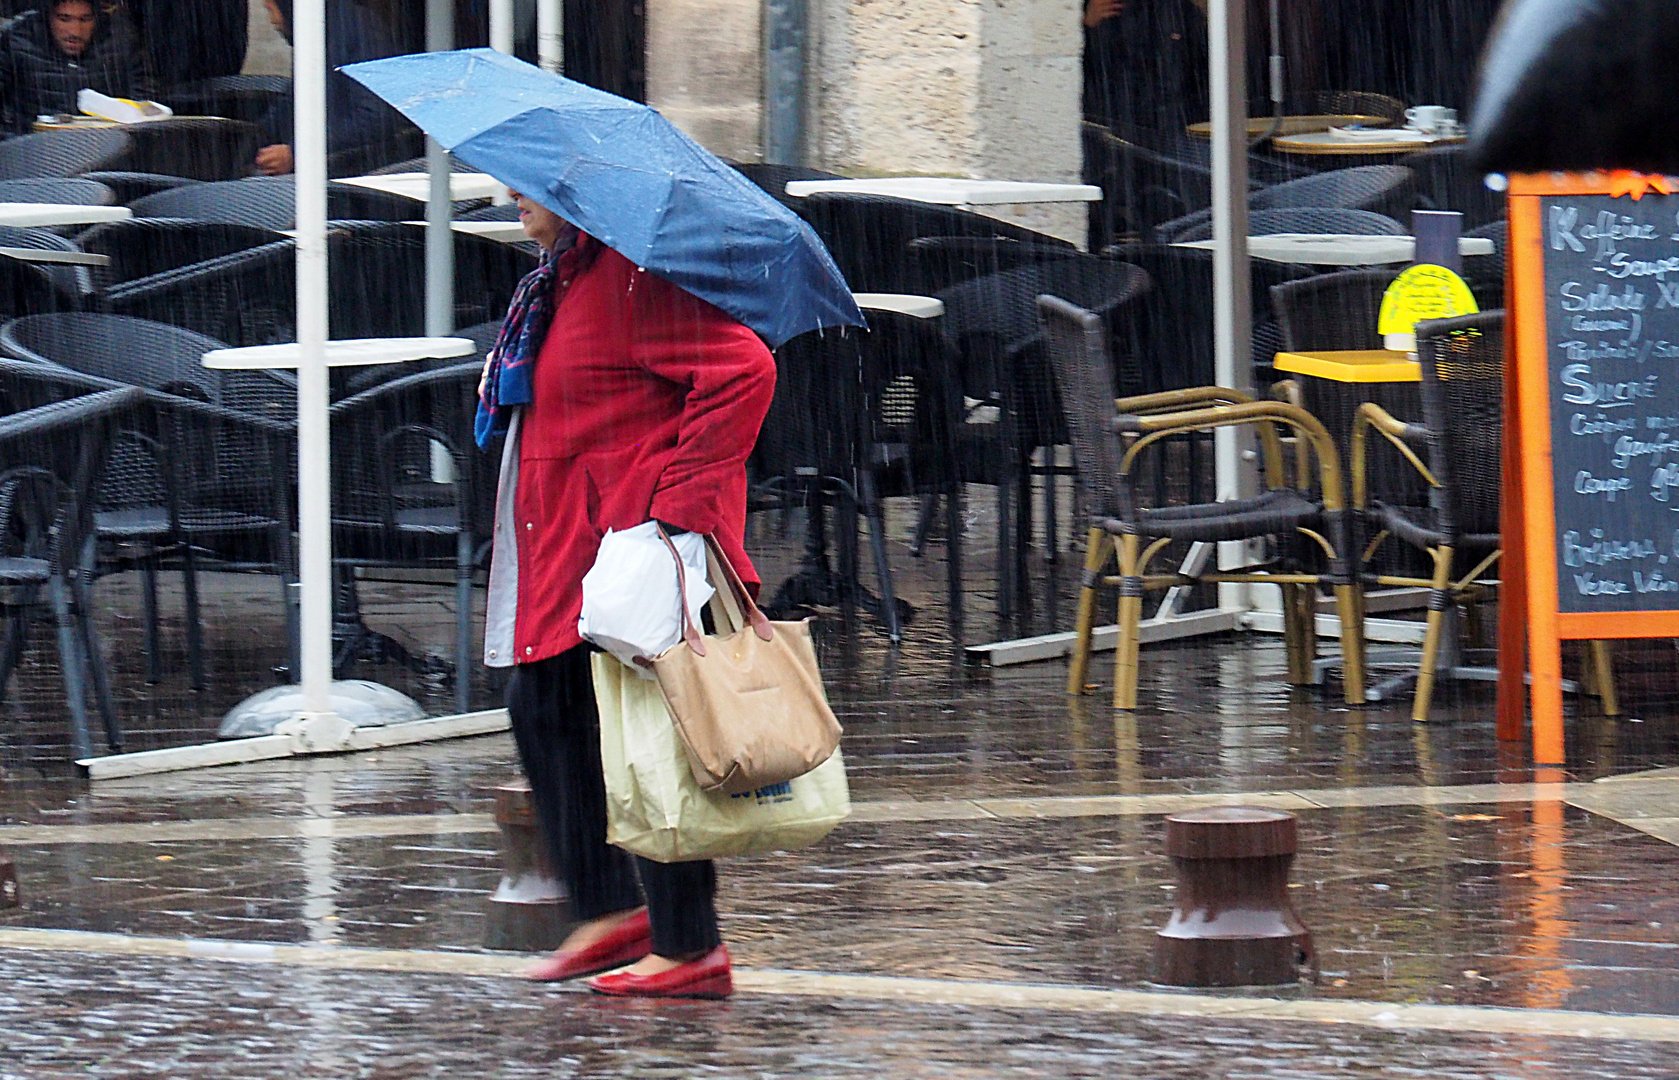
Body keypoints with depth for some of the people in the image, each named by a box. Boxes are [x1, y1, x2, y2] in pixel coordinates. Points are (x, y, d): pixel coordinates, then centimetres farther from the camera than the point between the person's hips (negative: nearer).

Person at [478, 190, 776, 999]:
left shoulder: (634, 273, -16)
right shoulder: (563, 276, 16)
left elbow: (742, 370, -24)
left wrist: (682, 503, -24)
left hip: (635, 536, -11)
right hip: (567, 543, 11)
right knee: (541, 705, 12)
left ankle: (688, 948, 0)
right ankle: (608, 910, 19)